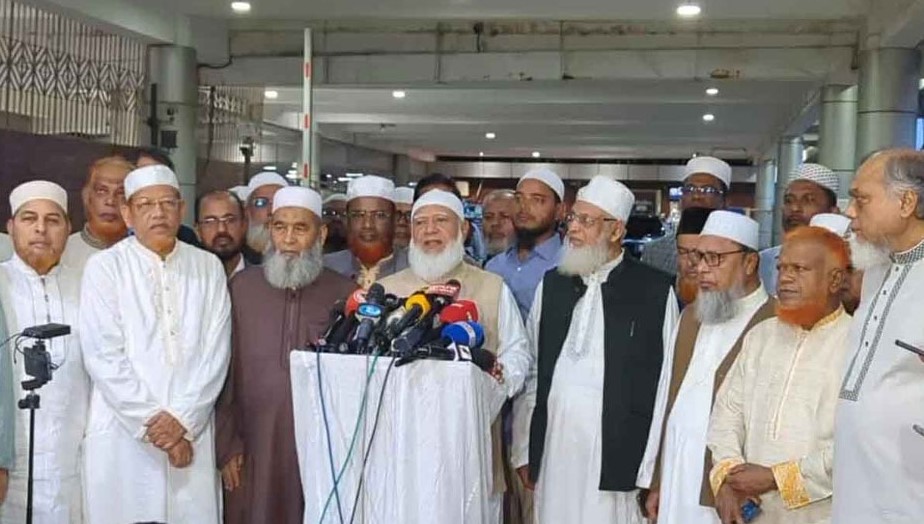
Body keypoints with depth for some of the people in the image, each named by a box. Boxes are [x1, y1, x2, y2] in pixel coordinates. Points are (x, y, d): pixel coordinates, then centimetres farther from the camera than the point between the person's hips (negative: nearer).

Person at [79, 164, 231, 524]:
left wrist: (183, 419, -8)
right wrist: (152, 423, -10)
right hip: (123, 434, -2)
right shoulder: (103, 267, 0)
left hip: (191, 434, 2)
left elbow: (215, 352, 2)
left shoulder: (208, 268, 8)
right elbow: (103, 357, -6)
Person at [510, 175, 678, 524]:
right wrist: (523, 451, 9)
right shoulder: (551, 285, 11)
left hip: (621, 455, -3)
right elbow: (531, 374, 12)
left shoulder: (655, 291, -1)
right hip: (553, 449, 4)